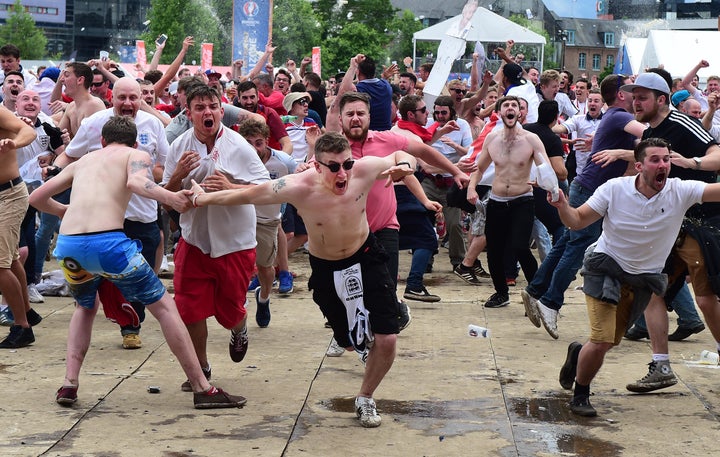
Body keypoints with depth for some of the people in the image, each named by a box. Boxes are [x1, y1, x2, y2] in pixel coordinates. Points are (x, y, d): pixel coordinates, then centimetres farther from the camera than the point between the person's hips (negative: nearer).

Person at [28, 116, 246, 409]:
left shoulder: (82, 161, 29)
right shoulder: (137, 155, 16)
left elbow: (37, 197, 33)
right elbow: (135, 182, -9)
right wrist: (170, 198, -19)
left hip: (67, 244, 5)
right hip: (108, 242, -5)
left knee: (86, 307, 33)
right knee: (164, 306, 9)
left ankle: (69, 384, 19)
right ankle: (202, 389, 8)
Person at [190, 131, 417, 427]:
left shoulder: (363, 170, -26)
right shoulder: (300, 188, -31)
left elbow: (401, 156, -6)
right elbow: (249, 195, -17)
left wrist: (405, 166, -31)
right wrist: (203, 198, -7)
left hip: (366, 257, 1)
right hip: (326, 269, -1)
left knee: (386, 340, -7)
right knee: (351, 343, 12)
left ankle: (365, 400, 22)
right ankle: (366, 339, 55)